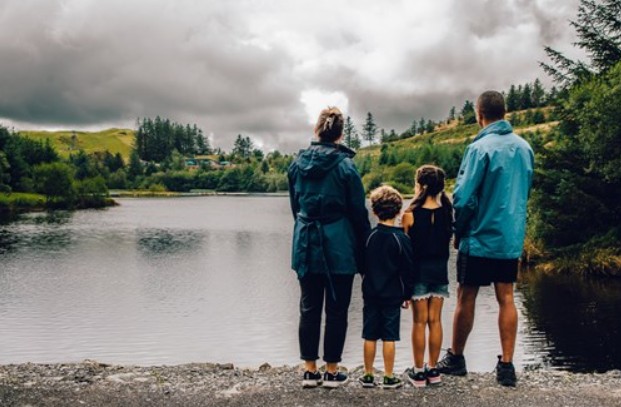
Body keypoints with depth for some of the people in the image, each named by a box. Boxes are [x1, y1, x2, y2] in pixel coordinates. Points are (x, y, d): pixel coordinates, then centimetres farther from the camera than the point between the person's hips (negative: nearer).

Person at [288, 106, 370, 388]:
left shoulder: (298, 164, 4)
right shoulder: (345, 165, -9)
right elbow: (358, 212, -6)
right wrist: (363, 252, 2)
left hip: (305, 245, 4)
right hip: (339, 248, -4)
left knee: (309, 308, 10)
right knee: (336, 310, 6)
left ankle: (310, 371, 15)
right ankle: (332, 372, 12)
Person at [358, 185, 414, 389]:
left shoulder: (368, 236, -4)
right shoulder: (402, 238, -10)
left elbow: (361, 265, 5)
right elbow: (408, 270, -6)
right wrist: (407, 294, 4)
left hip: (370, 293, 2)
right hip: (393, 295, -2)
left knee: (370, 336, 8)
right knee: (389, 337, 3)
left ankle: (368, 375, 16)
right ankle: (389, 378, 9)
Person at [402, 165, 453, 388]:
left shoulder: (410, 214, -12)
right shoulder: (446, 212, -2)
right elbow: (449, 240, 6)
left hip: (418, 270, -3)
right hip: (440, 270, 3)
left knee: (419, 321, 4)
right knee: (435, 320, 10)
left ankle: (419, 372, 10)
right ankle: (433, 370, 18)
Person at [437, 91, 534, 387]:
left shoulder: (480, 148, -16)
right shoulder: (524, 147, 5)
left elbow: (463, 197, -17)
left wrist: (459, 230, -2)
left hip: (479, 239, -5)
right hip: (512, 239, 6)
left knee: (466, 298, 8)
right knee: (506, 299, 9)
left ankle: (455, 359, 22)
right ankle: (506, 365, 11)